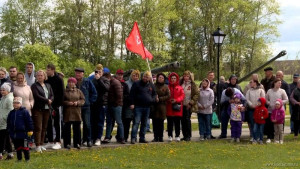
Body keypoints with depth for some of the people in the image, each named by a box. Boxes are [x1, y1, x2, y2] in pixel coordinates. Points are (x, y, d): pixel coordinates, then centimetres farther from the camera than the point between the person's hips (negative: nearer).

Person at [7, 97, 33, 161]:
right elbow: (8, 122, 19)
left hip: (22, 132, -5)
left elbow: (29, 121, -7)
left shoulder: (24, 111, -7)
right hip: (14, 133, 5)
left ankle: (27, 158, 9)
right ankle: (19, 158, 21)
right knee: (17, 147, 12)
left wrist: (30, 130, -8)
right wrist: (9, 130, 17)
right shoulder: (11, 112, 9)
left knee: (25, 146, 0)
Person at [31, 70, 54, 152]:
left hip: (47, 109, 6)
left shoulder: (48, 85, 17)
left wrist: (50, 100, -10)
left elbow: (52, 95, 11)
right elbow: (37, 96, -13)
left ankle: (41, 144, 14)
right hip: (38, 109, -5)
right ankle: (38, 145, -8)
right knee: (38, 128, -8)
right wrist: (47, 100, -10)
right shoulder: (34, 86, -1)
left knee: (44, 128, 8)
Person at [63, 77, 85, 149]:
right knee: (67, 128, 0)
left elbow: (83, 99, 9)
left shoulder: (78, 91, 11)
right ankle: (67, 143, 7)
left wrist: (78, 102, -9)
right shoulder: (65, 91, 3)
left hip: (77, 112, 2)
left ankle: (77, 143, 13)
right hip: (67, 113, -2)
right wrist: (67, 103, -15)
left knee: (77, 128, 5)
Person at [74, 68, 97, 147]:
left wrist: (90, 101, 2)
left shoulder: (87, 81, 1)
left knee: (87, 124, -6)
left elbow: (94, 93, 7)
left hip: (85, 106, -1)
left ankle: (88, 140, 4)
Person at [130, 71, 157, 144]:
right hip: (138, 107, -5)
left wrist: (152, 100, -1)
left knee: (144, 124, 11)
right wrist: (132, 103, -12)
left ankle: (142, 138, 18)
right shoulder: (137, 84, -2)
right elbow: (132, 94, -4)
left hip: (147, 107, 5)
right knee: (136, 122, -12)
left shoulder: (151, 85, 12)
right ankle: (133, 138, -13)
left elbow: (154, 94, 20)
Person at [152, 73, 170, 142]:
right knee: (155, 123, -1)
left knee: (161, 123, 0)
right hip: (154, 106, 1)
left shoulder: (166, 87, 7)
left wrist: (160, 99, -10)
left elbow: (168, 96, 0)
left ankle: (161, 137, 8)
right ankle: (155, 137, 6)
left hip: (162, 107, -1)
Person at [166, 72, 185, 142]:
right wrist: (169, 100, -13)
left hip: (177, 108, 0)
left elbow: (182, 96, -2)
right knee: (170, 123, 3)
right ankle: (170, 136, 10)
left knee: (177, 122, 2)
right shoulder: (167, 87, 7)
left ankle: (177, 136, 9)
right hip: (169, 107, 0)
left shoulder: (180, 88, 7)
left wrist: (176, 100, -16)